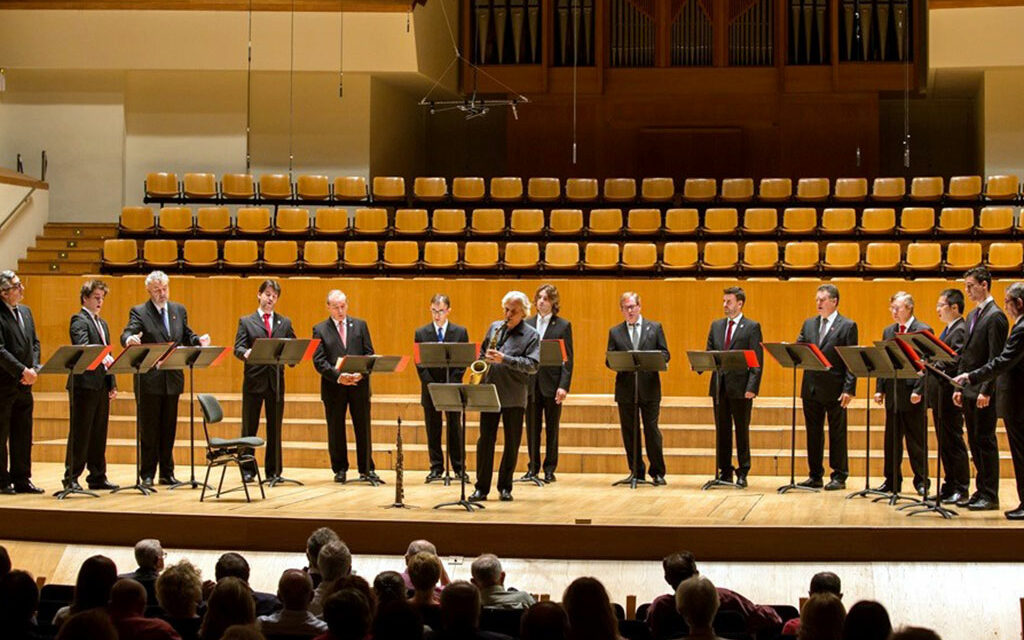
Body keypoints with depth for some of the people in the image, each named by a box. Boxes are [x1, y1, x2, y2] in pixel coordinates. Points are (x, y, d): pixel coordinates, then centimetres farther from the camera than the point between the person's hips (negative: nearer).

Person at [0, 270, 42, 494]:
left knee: (23, 435, 10)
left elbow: (35, 343, 15)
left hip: (24, 384, 7)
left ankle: (22, 479, 17)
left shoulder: (26, 312, 13)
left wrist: (34, 368, -1)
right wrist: (22, 371, -20)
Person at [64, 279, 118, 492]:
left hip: (102, 384, 8)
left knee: (99, 433, 10)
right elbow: (82, 346, -23)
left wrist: (112, 384, 13)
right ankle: (71, 478, -1)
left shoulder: (102, 323, 20)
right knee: (80, 432, -5)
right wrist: (102, 357, -39)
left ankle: (97, 477, 14)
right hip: (84, 383, -8)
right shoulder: (79, 320, -6)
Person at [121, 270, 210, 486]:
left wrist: (199, 340, -6)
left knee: (169, 428, 11)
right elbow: (126, 335, -17)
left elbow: (187, 337, 16)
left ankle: (167, 473, 18)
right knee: (149, 429, 1)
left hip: (172, 379, 5)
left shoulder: (179, 310, 12)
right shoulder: (139, 312, -4)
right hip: (149, 380, -5)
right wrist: (130, 339, -41)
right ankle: (147, 475, 7)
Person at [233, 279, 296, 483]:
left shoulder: (285, 322, 13)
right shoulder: (246, 321, 6)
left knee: (275, 428, 5)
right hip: (254, 380, -2)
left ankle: (273, 471, 11)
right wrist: (246, 353, -27)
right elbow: (238, 348, -4)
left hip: (276, 380, 2)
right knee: (249, 427, 2)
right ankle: (248, 470, 8)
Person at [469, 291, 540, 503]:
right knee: (485, 440, 1)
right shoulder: (494, 327, 12)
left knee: (512, 443, 4)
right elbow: (482, 352, 22)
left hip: (514, 397, -3)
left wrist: (504, 359, -21)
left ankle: (505, 487, 15)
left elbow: (532, 365, -12)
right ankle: (482, 487, 5)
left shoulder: (531, 335, -2)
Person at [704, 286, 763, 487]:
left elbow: (757, 361, -6)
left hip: (740, 387, -5)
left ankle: (742, 473, 9)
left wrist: (752, 387, -15)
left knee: (742, 431, 2)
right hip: (719, 386, 5)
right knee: (722, 431, 8)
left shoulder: (752, 327, -2)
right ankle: (725, 472, 15)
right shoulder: (716, 326, 13)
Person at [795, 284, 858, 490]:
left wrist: (849, 389, -14)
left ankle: (839, 477, 9)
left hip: (834, 390, -5)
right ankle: (815, 476, 16)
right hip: (812, 388, 5)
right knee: (813, 434, 9)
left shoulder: (848, 326, -3)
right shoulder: (809, 324, 13)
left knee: (837, 434, 2)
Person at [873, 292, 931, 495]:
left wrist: (918, 390, -17)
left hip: (912, 395, -6)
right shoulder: (888, 331, 13)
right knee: (891, 439, 9)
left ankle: (921, 481, 10)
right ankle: (892, 481, 16)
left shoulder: (923, 331, -6)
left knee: (916, 440, 1)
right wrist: (879, 389, 5)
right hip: (892, 394, 6)